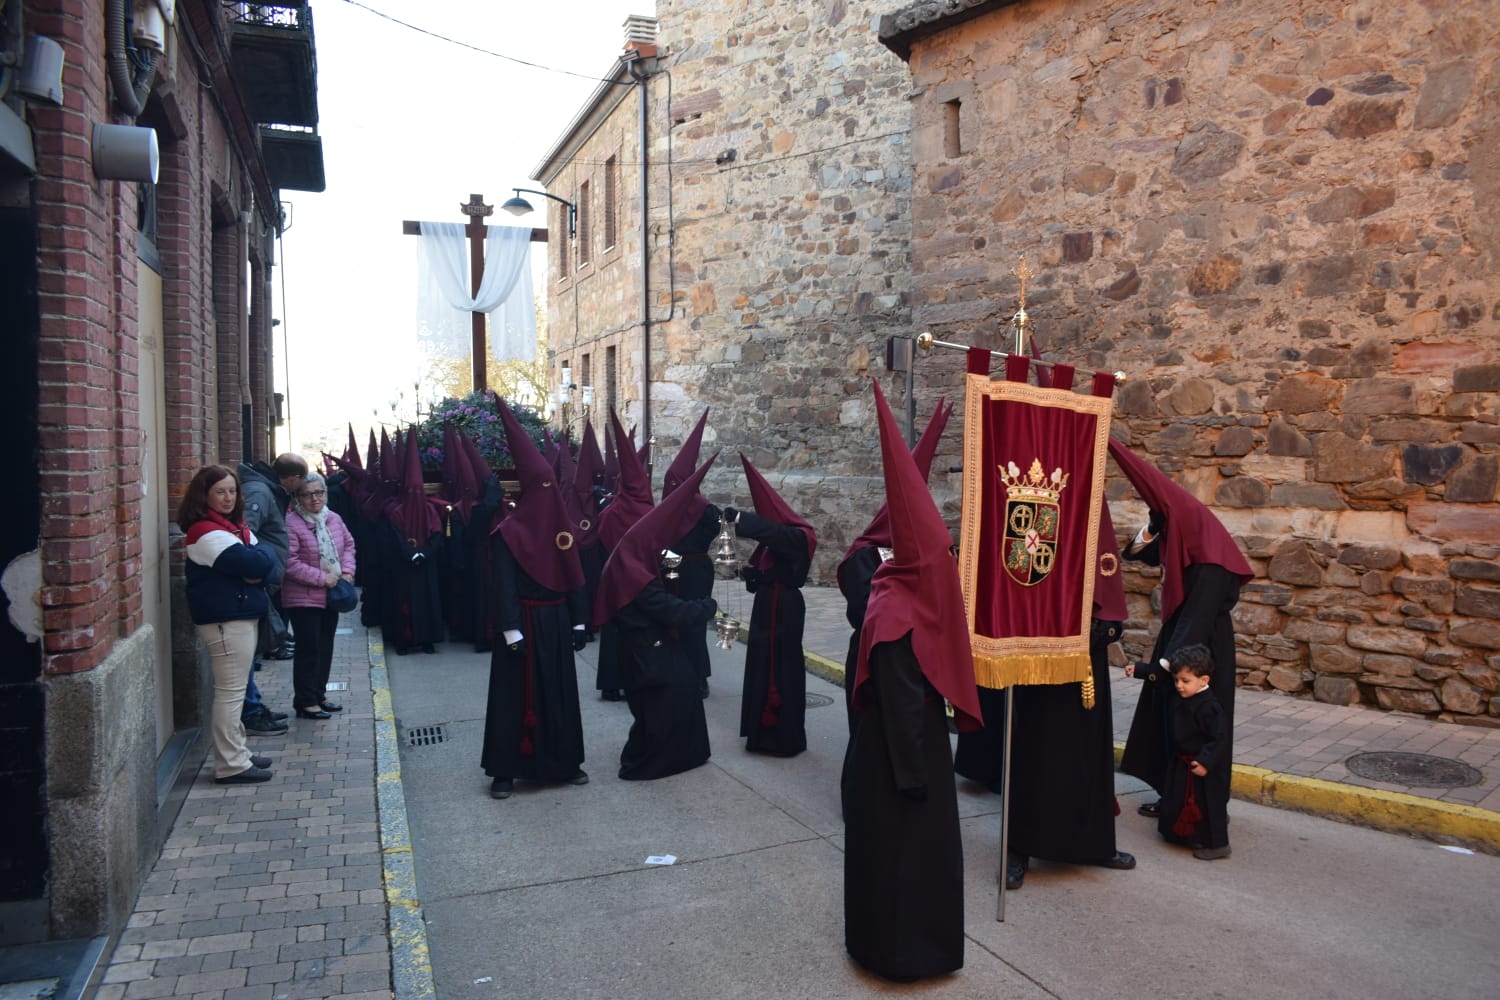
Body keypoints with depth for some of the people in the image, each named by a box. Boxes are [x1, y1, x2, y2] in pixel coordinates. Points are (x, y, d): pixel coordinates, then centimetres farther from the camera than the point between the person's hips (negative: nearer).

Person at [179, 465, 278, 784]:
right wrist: (258, 552, -2)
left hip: (243, 614, 10)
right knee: (230, 691, -5)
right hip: (225, 620, -10)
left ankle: (238, 752, 26)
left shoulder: (236, 526, 15)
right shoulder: (206, 533, -15)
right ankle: (231, 765, 1)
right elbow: (257, 563, -23)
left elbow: (267, 562, 7)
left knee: (234, 690, 16)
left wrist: (255, 571, -13)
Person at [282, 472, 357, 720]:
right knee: (309, 648, -3)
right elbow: (290, 563, -21)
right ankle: (305, 702, 8)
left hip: (330, 596, 7)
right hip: (303, 598, -7)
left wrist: (347, 572, -2)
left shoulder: (334, 519, 5)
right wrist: (322, 578, -20)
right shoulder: (291, 524, -16)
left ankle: (319, 694, 28)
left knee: (325, 647, 15)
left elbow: (348, 545, 15)